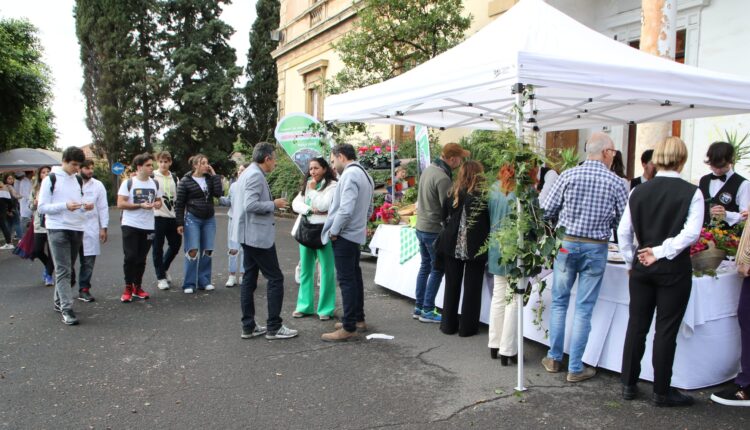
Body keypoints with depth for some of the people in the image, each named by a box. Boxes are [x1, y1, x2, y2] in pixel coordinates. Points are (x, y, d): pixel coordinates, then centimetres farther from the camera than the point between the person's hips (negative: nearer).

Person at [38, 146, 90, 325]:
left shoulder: (78, 180, 13)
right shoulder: (51, 180, -5)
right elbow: (42, 208, -8)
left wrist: (85, 207, -3)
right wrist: (65, 206, -21)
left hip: (77, 229, 6)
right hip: (58, 230, -6)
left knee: (68, 269, 13)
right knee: (63, 270, -9)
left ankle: (59, 301, 27)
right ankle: (67, 309, -9)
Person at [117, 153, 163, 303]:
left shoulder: (155, 184, 9)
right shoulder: (128, 183, -6)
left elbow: (159, 201, 18)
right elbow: (120, 204, -11)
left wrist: (156, 204, -6)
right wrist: (141, 205, -20)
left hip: (148, 227, 4)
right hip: (130, 225, -4)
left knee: (141, 259, 10)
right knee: (130, 257, -5)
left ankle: (137, 287, 21)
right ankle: (128, 288, 8)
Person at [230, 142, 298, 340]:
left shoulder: (247, 173, 15)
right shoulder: (256, 175, -16)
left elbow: (237, 202, 21)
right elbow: (251, 205, -26)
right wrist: (274, 204, -14)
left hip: (248, 234, 11)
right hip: (258, 235, -10)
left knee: (249, 278, 11)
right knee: (275, 278, -3)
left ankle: (248, 326, 16)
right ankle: (274, 327, 1)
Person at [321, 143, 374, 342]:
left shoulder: (349, 175, -16)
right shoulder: (364, 175, 15)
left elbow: (346, 209, -24)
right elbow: (368, 209, 20)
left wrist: (333, 231, -15)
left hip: (344, 235, -10)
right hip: (357, 234, 10)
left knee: (346, 280, -7)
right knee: (354, 276, 17)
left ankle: (349, 328, -3)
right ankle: (358, 319, 27)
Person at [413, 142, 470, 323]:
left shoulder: (428, 169, 7)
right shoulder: (443, 178, -22)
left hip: (421, 226, 9)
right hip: (434, 230, -9)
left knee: (425, 266, 17)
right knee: (437, 269, 3)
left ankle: (419, 307, 24)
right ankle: (427, 310, 8)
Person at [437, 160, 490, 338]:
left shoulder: (453, 194, -1)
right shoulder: (484, 196, -10)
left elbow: (444, 218, 6)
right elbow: (490, 221, -4)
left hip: (453, 246, 3)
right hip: (476, 248, -3)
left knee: (452, 286, 14)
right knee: (472, 288, 8)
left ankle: (449, 324, 21)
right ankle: (467, 327, 13)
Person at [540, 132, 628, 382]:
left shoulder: (568, 176, -5)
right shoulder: (616, 183, -6)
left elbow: (547, 211, -5)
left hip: (567, 244, 1)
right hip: (596, 248, -1)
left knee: (559, 302, 15)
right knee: (584, 309, 5)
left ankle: (554, 358, 22)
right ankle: (575, 368, 12)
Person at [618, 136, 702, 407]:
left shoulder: (639, 191, 1)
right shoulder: (691, 193, -9)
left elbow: (623, 231, 2)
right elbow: (691, 233, -18)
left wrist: (631, 261, 11)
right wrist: (662, 251, -11)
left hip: (642, 267, 4)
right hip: (674, 269, -3)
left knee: (636, 325, 12)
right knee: (666, 330, 5)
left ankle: (629, 384, 21)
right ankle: (662, 392, 15)